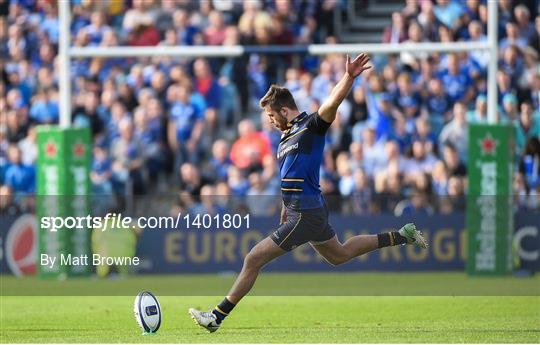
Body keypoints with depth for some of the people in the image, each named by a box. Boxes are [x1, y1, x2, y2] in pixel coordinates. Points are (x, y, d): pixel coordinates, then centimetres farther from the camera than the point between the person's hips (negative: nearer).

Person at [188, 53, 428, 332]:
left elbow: (332, 103, -30)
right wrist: (284, 217, 26)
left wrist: (349, 77, -46)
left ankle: (217, 317, -6)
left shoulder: (312, 126, -12)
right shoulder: (285, 138, 15)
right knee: (340, 255, 27)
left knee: (253, 259, -10)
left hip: (306, 215, -10)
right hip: (302, 213, 10)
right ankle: (401, 236, 33)